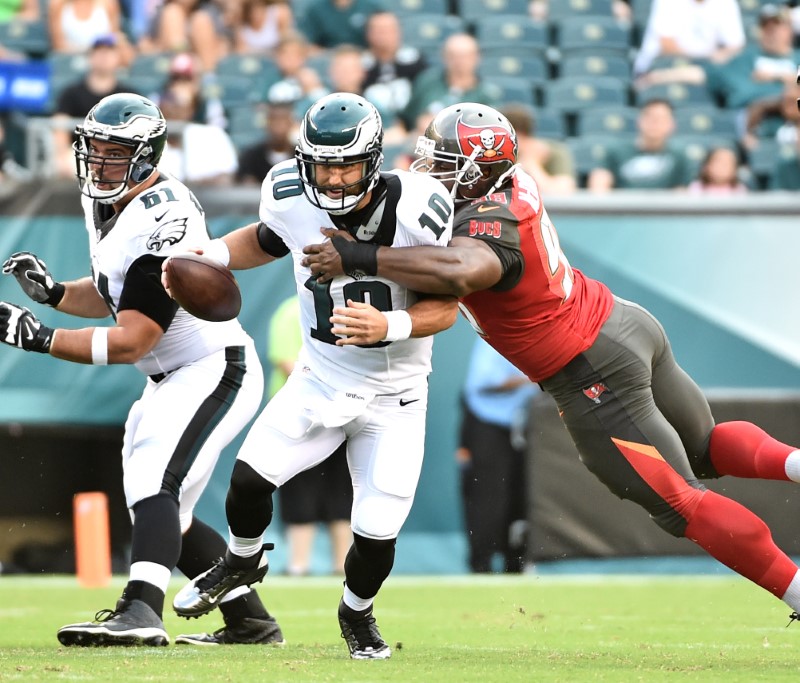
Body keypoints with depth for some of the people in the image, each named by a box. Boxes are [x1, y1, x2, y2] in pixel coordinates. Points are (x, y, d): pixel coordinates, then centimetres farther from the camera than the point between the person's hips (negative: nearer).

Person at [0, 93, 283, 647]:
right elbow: (111, 295, 19)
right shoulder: (109, 204, 4)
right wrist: (53, 293, 0)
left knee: (154, 484, -28)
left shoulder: (159, 222, -25)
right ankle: (250, 623, 27)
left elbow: (129, 342, -25)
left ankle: (140, 611, -45)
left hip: (214, 372, -11)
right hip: (173, 381, 11)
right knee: (166, 516, 16)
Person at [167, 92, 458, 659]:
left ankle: (357, 613, 27)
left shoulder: (418, 210, -24)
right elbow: (267, 240, 11)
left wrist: (391, 326, -34)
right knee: (251, 476, -16)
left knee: (377, 532, -9)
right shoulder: (292, 197, -13)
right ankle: (243, 563, 20)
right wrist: (208, 255, -6)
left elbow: (447, 306, -15)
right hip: (320, 379, 3)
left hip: (393, 399, -2)